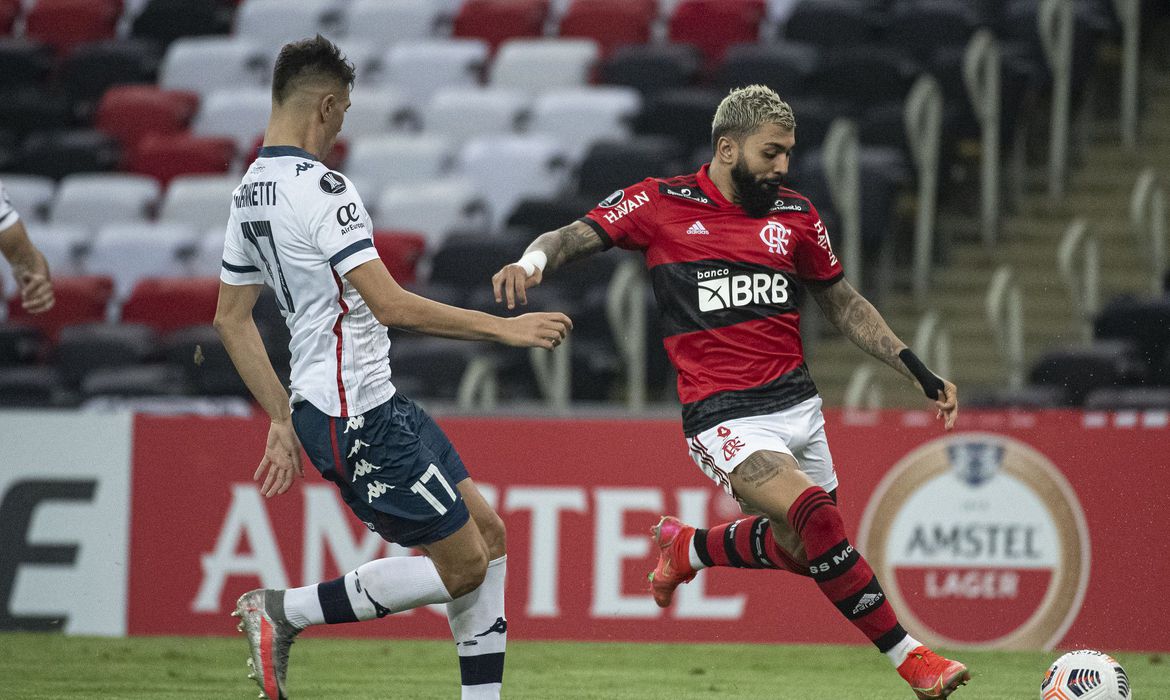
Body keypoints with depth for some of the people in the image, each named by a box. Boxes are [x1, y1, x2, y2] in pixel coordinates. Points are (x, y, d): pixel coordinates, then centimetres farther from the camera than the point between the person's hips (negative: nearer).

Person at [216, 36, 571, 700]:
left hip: (375, 401, 10)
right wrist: (503, 327, -17)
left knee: (488, 534, 12)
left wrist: (283, 421, 22)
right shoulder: (320, 188, -19)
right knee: (461, 566, -4)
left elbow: (232, 320, 19)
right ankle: (284, 612, 1)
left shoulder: (250, 193, 12)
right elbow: (390, 304, -24)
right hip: (356, 415, -10)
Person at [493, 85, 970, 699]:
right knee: (818, 520, -25)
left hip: (797, 403, 6)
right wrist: (532, 261, -28)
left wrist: (921, 374, 15)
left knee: (802, 550, 13)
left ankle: (687, 548, 40)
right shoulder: (661, 204, -3)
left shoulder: (795, 215, 9)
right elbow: (575, 237, -4)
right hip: (724, 414, -6)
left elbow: (844, 305, 19)